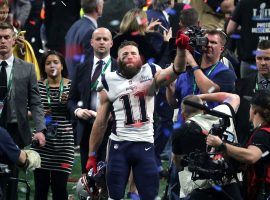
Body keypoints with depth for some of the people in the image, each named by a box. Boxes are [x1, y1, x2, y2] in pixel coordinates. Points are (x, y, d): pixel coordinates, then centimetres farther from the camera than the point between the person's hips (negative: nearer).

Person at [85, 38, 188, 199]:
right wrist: (92, 155, 5)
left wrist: (181, 49, -36)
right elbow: (100, 123, 7)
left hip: (145, 145, 0)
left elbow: (177, 70, -16)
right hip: (119, 145, 0)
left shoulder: (150, 74, 3)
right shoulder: (109, 83, 3)